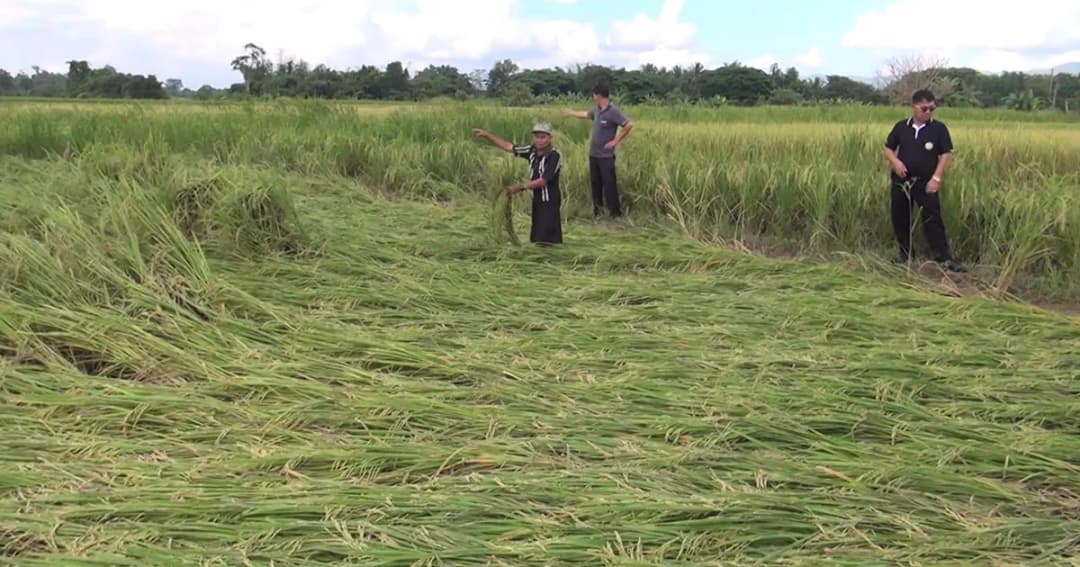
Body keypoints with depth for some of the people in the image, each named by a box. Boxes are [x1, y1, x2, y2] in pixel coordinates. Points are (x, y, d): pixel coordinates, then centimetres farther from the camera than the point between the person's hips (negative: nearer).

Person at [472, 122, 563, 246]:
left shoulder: (554, 156, -17)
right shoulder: (532, 150, 3)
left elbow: (543, 181, -20)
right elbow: (509, 146, 10)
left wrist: (520, 187, -19)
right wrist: (487, 135, 8)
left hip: (550, 203, -7)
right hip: (537, 201, 7)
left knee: (546, 241, -12)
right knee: (537, 239, 11)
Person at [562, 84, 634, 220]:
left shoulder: (613, 111, -16)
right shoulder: (597, 110, 8)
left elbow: (629, 125, -21)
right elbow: (585, 114, 30)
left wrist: (616, 141, -17)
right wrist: (570, 113, 42)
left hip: (606, 156, -8)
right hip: (593, 154, 8)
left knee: (609, 185, -5)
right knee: (596, 184, 13)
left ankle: (616, 214, 2)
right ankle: (597, 211, 23)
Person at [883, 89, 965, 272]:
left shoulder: (939, 128, -3)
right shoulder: (901, 126, 2)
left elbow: (946, 154, -2)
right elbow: (888, 148, 11)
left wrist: (936, 178, -10)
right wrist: (895, 161, -10)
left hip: (926, 182, -3)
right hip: (901, 181, 3)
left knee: (932, 218, -7)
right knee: (900, 218, 10)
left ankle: (943, 257, -4)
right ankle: (904, 253, 25)